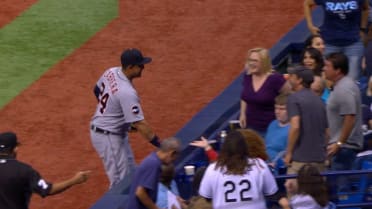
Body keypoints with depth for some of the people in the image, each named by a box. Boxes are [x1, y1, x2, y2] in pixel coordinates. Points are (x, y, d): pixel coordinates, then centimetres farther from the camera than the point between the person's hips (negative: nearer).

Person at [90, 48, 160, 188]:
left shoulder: (111, 72, -5)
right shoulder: (127, 92, -31)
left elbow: (97, 90, 15)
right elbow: (140, 124, -31)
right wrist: (160, 145, -28)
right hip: (108, 138, -10)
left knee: (130, 172, 20)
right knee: (121, 181, -4)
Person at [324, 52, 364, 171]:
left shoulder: (343, 89, -18)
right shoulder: (342, 85, 15)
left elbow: (350, 118, -24)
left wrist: (339, 143, -23)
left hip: (344, 145, -11)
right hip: (344, 144, 11)